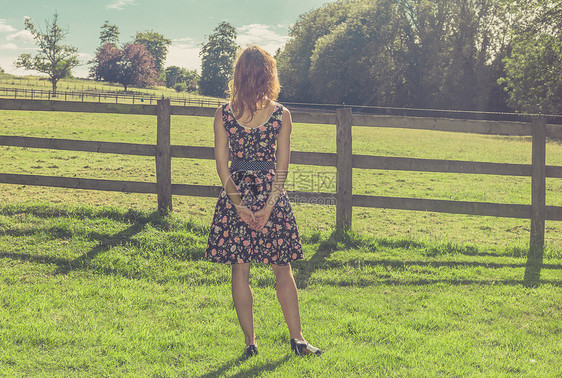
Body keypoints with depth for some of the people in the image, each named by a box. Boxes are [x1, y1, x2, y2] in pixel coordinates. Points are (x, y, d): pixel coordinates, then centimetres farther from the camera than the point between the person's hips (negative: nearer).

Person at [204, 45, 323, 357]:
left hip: (235, 193, 1)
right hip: (270, 192, 0)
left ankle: (250, 341, 10)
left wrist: (238, 203, -4)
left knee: (240, 271, 8)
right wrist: (268, 206, -6)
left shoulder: (224, 113, -3)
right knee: (283, 270, 10)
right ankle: (296, 338, 12)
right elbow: (282, 167, -6)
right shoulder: (281, 114, -4)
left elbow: (221, 163, -4)